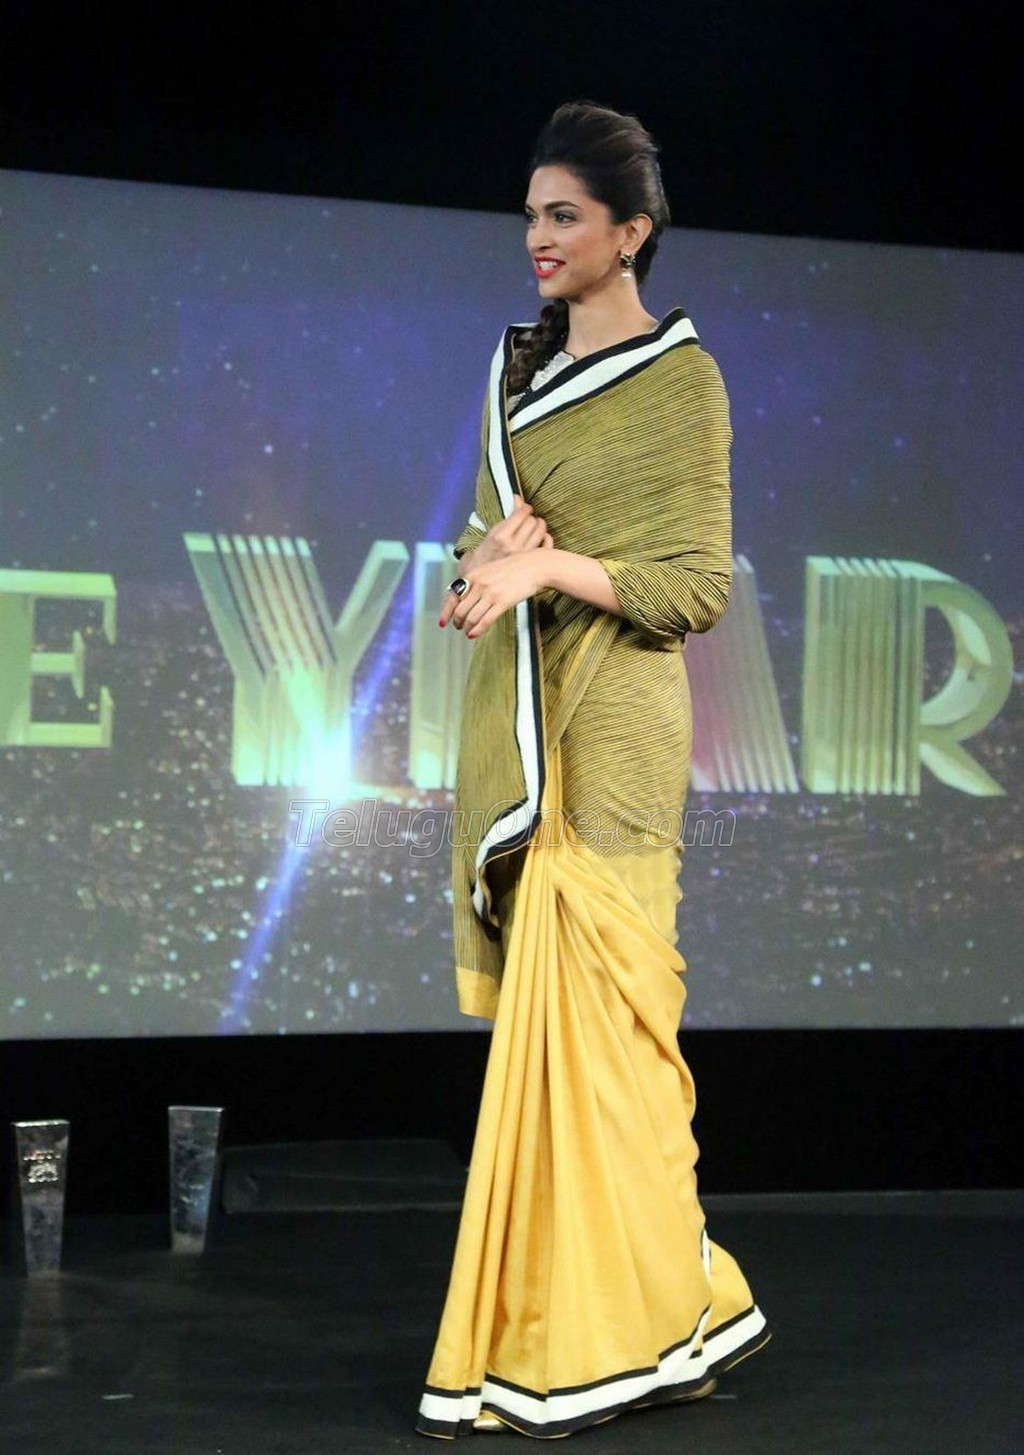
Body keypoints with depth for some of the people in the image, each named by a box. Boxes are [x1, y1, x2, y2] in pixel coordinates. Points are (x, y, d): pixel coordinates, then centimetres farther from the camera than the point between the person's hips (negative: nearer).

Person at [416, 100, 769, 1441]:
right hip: (514, 715, 7)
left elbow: (698, 587, -8)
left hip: (611, 725, -7)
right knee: (538, 1015, 6)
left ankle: (599, 1338, 0)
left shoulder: (681, 380, -4)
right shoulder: (518, 367, 16)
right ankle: (665, 1305, 15)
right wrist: (491, 552, -5)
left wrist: (555, 566, -19)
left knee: (585, 1015, -8)